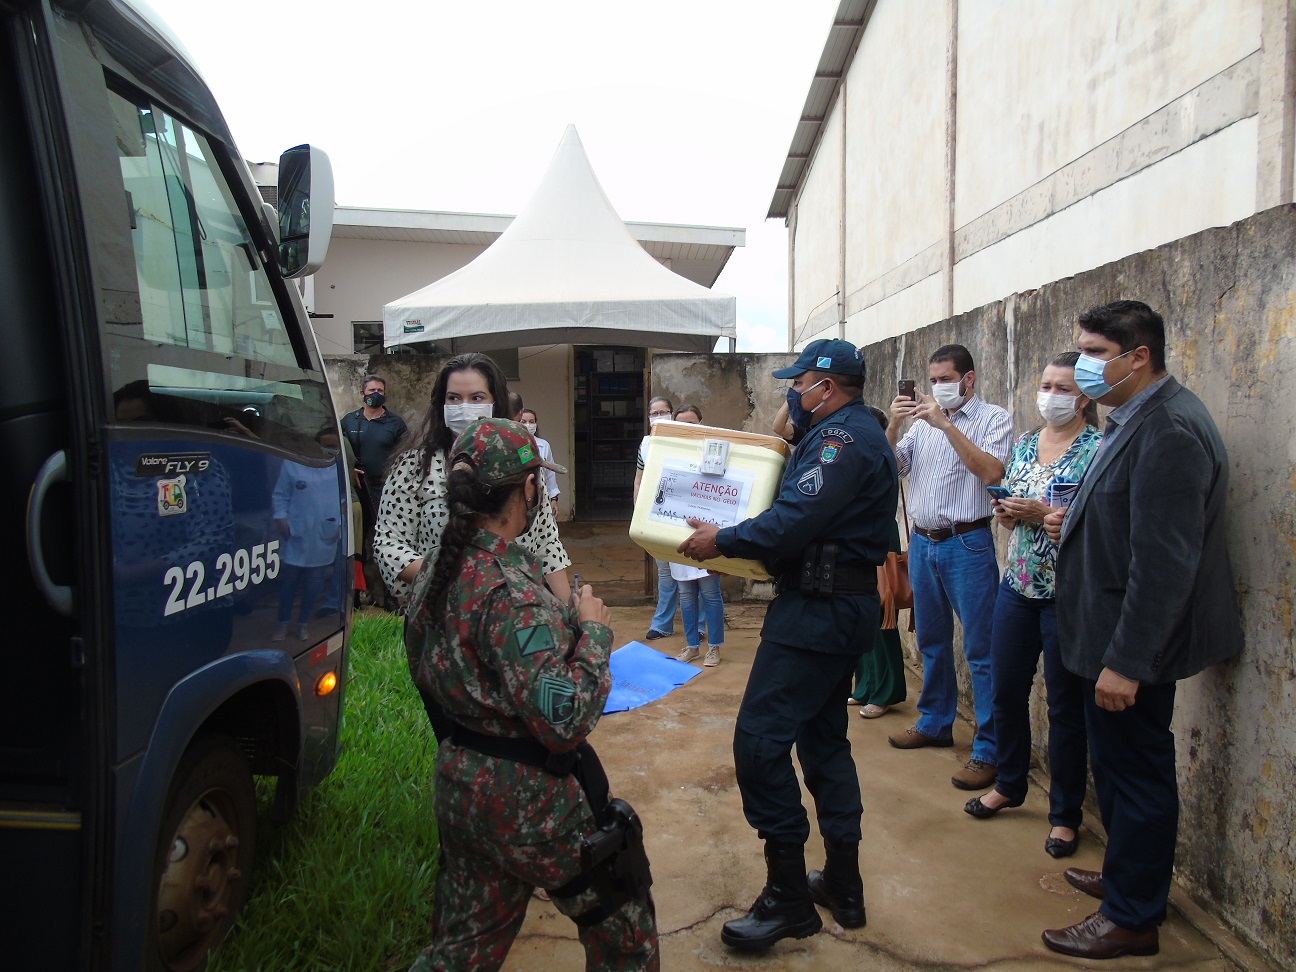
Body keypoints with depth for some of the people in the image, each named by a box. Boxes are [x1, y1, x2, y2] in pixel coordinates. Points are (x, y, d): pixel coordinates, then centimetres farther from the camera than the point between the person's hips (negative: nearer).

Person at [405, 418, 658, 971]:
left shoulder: (436, 573, 1)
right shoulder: (510, 592, -26)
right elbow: (565, 721, -29)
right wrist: (593, 632, -15)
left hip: (460, 786, 8)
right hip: (531, 801, -8)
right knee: (623, 926, 17)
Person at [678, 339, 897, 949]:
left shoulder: (843, 438, -15)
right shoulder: (859, 433, 18)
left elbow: (796, 521, -25)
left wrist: (722, 542, -17)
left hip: (818, 609, -11)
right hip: (842, 606, 11)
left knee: (760, 739, -9)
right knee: (824, 739, 16)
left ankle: (788, 897, 1)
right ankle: (842, 887, 26)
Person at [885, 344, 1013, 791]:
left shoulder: (993, 418, -4)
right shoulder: (923, 422, 12)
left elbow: (991, 472, -19)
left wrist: (946, 424, -21)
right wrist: (893, 426, -9)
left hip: (967, 544, -6)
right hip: (923, 542, 6)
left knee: (981, 650, -2)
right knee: (931, 642, 17)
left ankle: (988, 750, 4)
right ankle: (935, 723, 33)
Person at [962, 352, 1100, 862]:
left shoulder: (1098, 448, -9)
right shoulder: (1024, 444, 10)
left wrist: (1044, 513, -21)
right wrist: (1006, 513, -4)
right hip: (1018, 585, 6)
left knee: (1065, 706, 4)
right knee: (1006, 693, 13)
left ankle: (1066, 814, 21)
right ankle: (1010, 785, 34)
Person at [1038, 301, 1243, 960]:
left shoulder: (1169, 430, -23)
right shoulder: (1138, 418, 9)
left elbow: (1166, 560, -27)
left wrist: (1126, 661, -25)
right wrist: (1078, 523, 4)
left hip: (1134, 643, -10)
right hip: (1117, 636, 10)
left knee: (1135, 774, 5)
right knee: (1120, 769, 22)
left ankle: (1132, 919, 21)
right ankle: (1126, 876, 40)